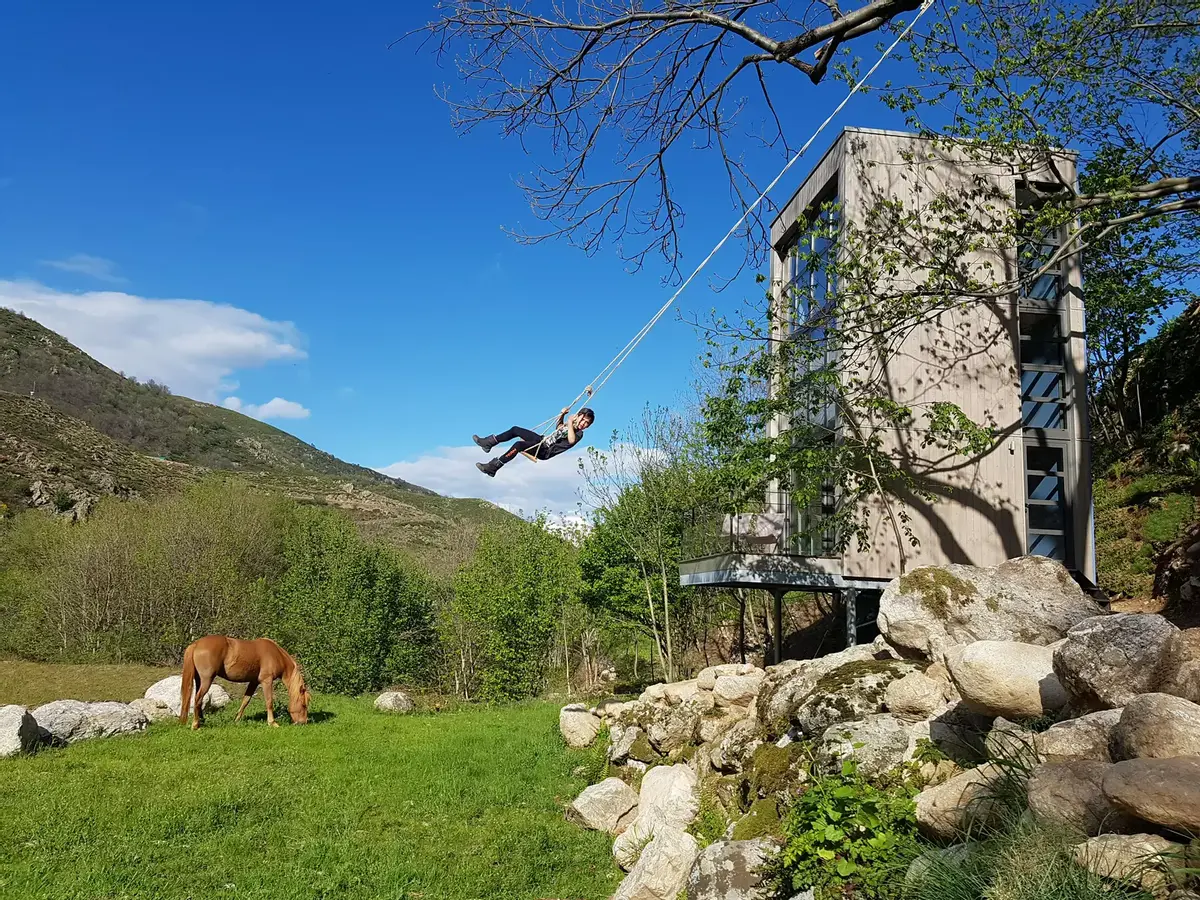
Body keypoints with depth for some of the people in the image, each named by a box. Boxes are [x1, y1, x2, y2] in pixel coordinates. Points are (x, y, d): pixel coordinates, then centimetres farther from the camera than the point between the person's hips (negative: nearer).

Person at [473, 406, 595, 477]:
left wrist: (570, 424, -25)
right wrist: (562, 414, 19)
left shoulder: (579, 434, -9)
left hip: (545, 451, -9)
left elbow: (571, 440, -33)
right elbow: (559, 426, 35)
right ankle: (489, 442, 13)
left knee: (518, 445, -29)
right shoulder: (571, 423, 14)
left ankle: (492, 468, -27)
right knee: (515, 429, 9)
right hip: (543, 440, 9)